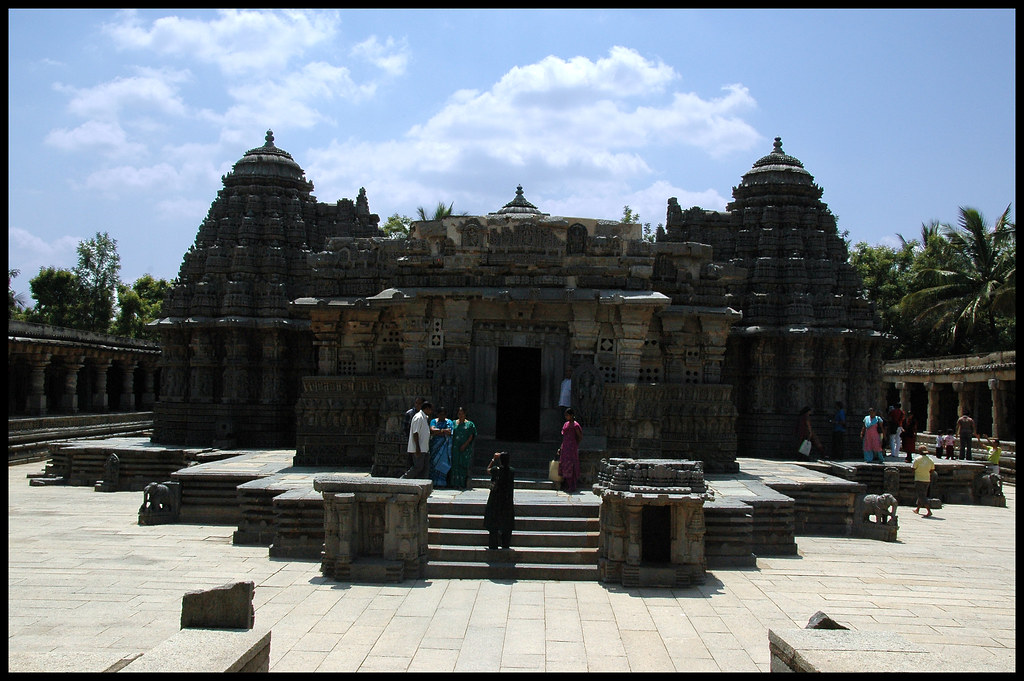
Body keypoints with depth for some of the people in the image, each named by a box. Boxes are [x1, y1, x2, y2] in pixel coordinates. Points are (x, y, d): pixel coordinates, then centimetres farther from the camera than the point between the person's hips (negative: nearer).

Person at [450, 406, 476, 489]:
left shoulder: (469, 424, 6)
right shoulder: (454, 423, 12)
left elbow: (471, 436, 0)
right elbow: (451, 435, 10)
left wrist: (465, 445, -12)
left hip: (466, 448, -2)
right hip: (455, 447, 2)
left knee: (463, 465, -4)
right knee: (455, 465, -1)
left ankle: (462, 484, -3)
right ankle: (455, 483, 3)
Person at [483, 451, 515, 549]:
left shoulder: (496, 470, -12)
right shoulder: (512, 471, -7)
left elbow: (488, 469, 10)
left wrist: (494, 459, 11)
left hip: (495, 500, -2)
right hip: (508, 500, 2)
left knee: (493, 524, 6)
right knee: (507, 524, 12)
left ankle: (493, 544, 6)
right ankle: (506, 544, 15)